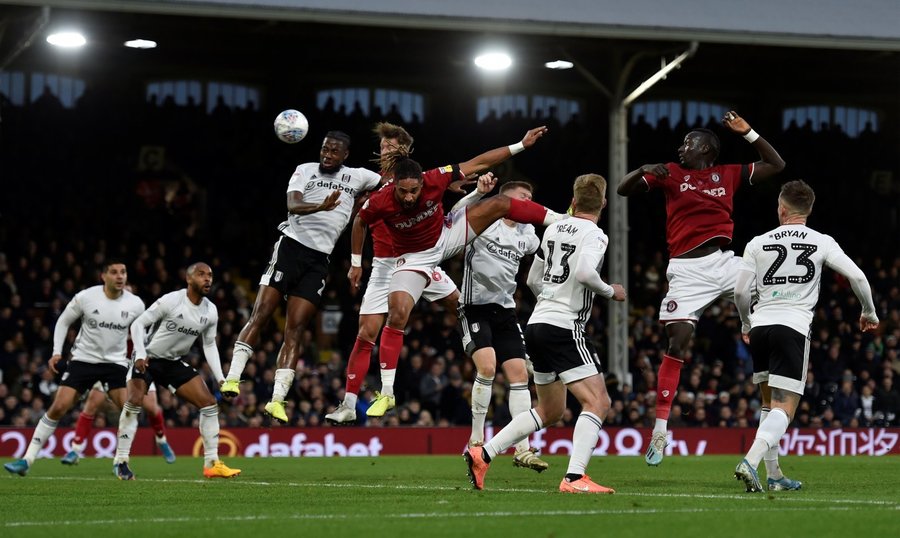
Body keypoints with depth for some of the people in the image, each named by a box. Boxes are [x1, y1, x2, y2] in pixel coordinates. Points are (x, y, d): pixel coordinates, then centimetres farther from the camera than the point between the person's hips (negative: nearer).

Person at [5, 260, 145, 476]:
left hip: (116, 362, 1)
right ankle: (27, 460, -4)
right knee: (58, 407, -9)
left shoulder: (135, 304, -7)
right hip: (83, 359, -1)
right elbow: (63, 322, 3)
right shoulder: (85, 297, -12)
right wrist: (56, 352, -5)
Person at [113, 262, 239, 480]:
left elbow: (209, 345, 10)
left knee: (210, 403, -3)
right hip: (147, 359, -6)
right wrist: (140, 354, -29)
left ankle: (212, 464, 3)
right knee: (134, 401, -26)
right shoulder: (170, 301, -21)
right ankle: (121, 460, -16)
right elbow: (138, 324, -16)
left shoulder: (211, 312, -3)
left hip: (175, 363, 6)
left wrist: (220, 377, 0)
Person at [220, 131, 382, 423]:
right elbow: (292, 205, -16)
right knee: (260, 315, -12)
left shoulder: (356, 177, 11)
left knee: (294, 330, -3)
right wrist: (321, 206, -34)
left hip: (318, 261, 2)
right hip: (291, 246, -2)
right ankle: (233, 378, -12)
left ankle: (277, 399, -7)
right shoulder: (305, 170, 2)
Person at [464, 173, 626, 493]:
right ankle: (574, 478, -24)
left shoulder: (553, 229, 15)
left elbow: (533, 279, 23)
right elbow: (584, 272, -26)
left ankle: (483, 455, 16)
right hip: (564, 326, -8)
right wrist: (610, 291, -8)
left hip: (538, 324, 8)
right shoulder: (594, 235, -8)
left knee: (550, 411, 19)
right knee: (598, 402, -10)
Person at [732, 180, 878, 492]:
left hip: (760, 326, 3)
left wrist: (746, 324, 25)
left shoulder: (758, 243, 8)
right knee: (784, 408, -7)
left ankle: (773, 475, 18)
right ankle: (750, 462, -29)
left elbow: (741, 292, 6)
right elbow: (857, 277, -1)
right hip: (793, 328, -3)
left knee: (769, 404, 18)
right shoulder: (821, 243, 3)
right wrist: (869, 313, 16)